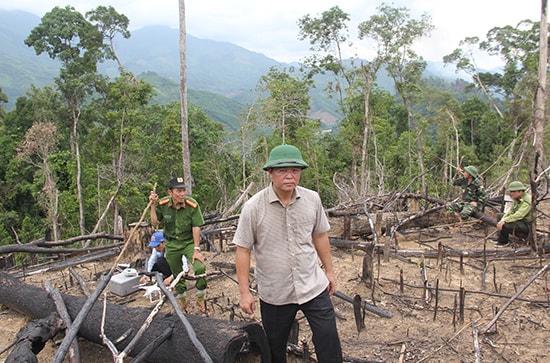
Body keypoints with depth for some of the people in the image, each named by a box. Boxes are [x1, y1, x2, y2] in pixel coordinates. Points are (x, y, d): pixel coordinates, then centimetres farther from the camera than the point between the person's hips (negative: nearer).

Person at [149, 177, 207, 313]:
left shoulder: (192, 205, -21)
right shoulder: (162, 204, -12)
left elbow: (196, 228, -18)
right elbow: (155, 223, -6)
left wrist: (196, 250, -19)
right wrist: (153, 205, -17)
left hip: (189, 242, -3)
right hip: (172, 244, 3)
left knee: (200, 268, -23)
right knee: (177, 274, 16)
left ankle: (201, 298, 3)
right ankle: (182, 300, 41)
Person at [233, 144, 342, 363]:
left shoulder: (312, 199, -4)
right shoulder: (254, 207, -14)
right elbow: (243, 250, -9)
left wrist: (329, 270, 14)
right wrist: (244, 292, -9)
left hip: (313, 286, 2)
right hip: (274, 293, -1)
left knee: (328, 340, 5)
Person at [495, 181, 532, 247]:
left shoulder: (527, 201, -26)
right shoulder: (517, 199, 4)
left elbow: (519, 215, -33)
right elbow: (511, 210, 6)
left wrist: (504, 221, -32)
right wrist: (502, 219, -12)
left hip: (527, 225, -10)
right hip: (520, 220, 10)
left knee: (505, 226, -30)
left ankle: (504, 242, -2)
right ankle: (500, 238, 16)